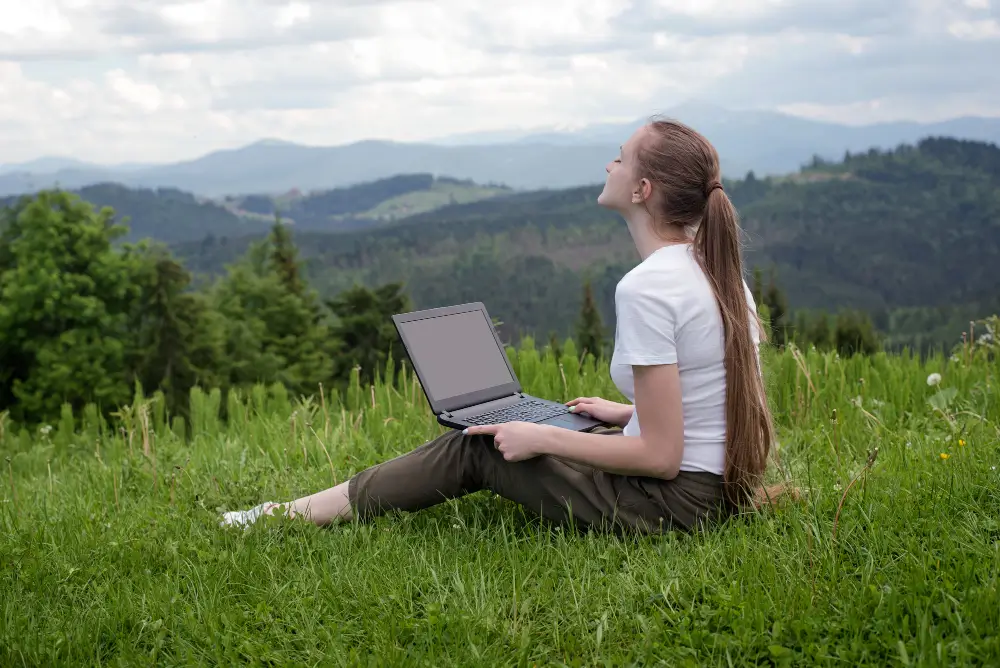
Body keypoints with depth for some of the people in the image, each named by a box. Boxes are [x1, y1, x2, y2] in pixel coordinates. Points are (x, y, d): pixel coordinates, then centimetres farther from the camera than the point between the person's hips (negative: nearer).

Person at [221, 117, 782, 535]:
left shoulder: (646, 288, -24)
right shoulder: (716, 266, 5)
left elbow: (660, 455, -24)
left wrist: (542, 439, -15)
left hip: (677, 499, -9)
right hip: (723, 484, 9)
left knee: (476, 449, 2)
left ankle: (285, 516, 14)